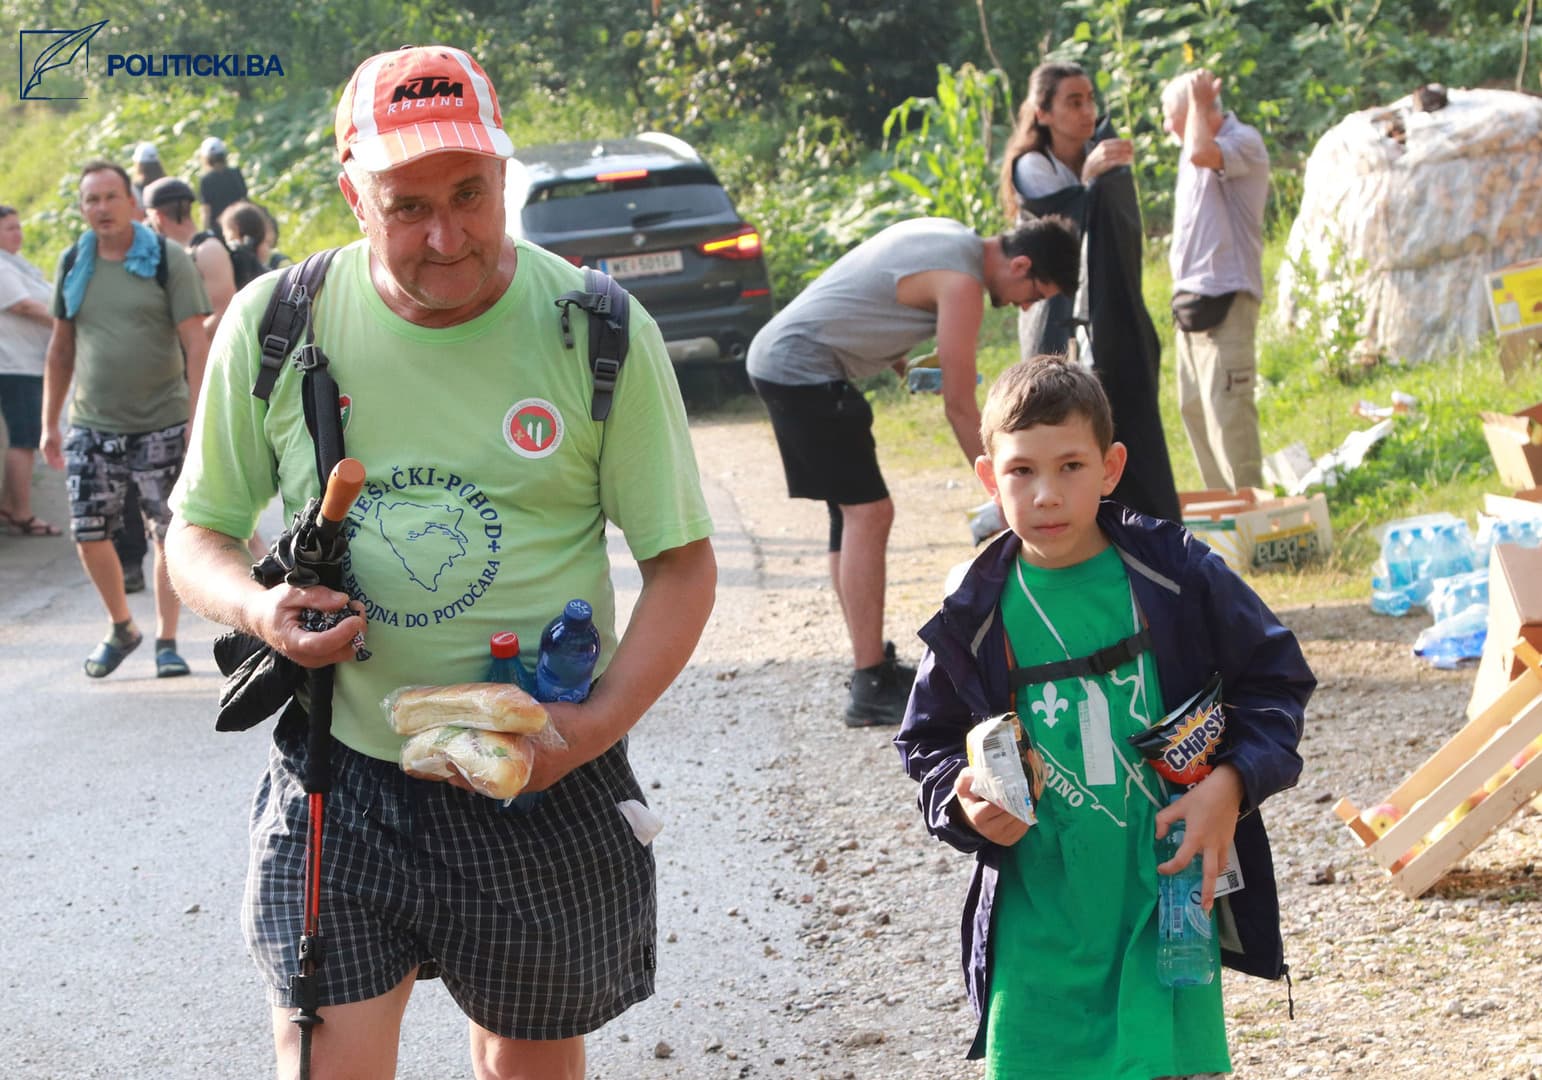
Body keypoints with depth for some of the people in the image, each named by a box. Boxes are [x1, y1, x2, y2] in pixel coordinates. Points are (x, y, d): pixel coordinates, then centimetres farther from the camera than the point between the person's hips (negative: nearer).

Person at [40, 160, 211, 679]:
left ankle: (166, 640, 13)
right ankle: (121, 627, 21)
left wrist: (198, 419, -15)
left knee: (169, 535, 1)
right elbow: (61, 349, 14)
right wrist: (50, 423, 12)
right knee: (89, 534, 0)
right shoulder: (73, 264, 7)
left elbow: (196, 344, -8)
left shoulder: (168, 260, -5)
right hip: (92, 426, 3)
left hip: (160, 423, -3)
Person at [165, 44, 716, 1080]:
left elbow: (682, 563, -2)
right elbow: (198, 535, 8)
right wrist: (261, 609, -15)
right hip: (337, 772, 0)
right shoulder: (275, 326, -4)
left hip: (543, 775, 0)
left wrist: (600, 723, -18)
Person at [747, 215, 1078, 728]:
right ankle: (871, 687, -16)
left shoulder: (953, 238, 12)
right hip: (802, 369, -11)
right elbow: (960, 406, -14)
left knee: (853, 512, 14)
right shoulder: (962, 282, -16)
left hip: (777, 356, 11)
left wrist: (899, 358, 11)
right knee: (868, 511, -13)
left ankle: (873, 663, 19)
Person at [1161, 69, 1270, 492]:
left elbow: (1200, 154, -32)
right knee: (1194, 409, 14)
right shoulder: (1197, 146, 17)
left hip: (1225, 301, -10)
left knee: (1227, 412, -11)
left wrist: (1199, 101, -16)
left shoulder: (1243, 142, -11)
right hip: (1191, 299, 10)